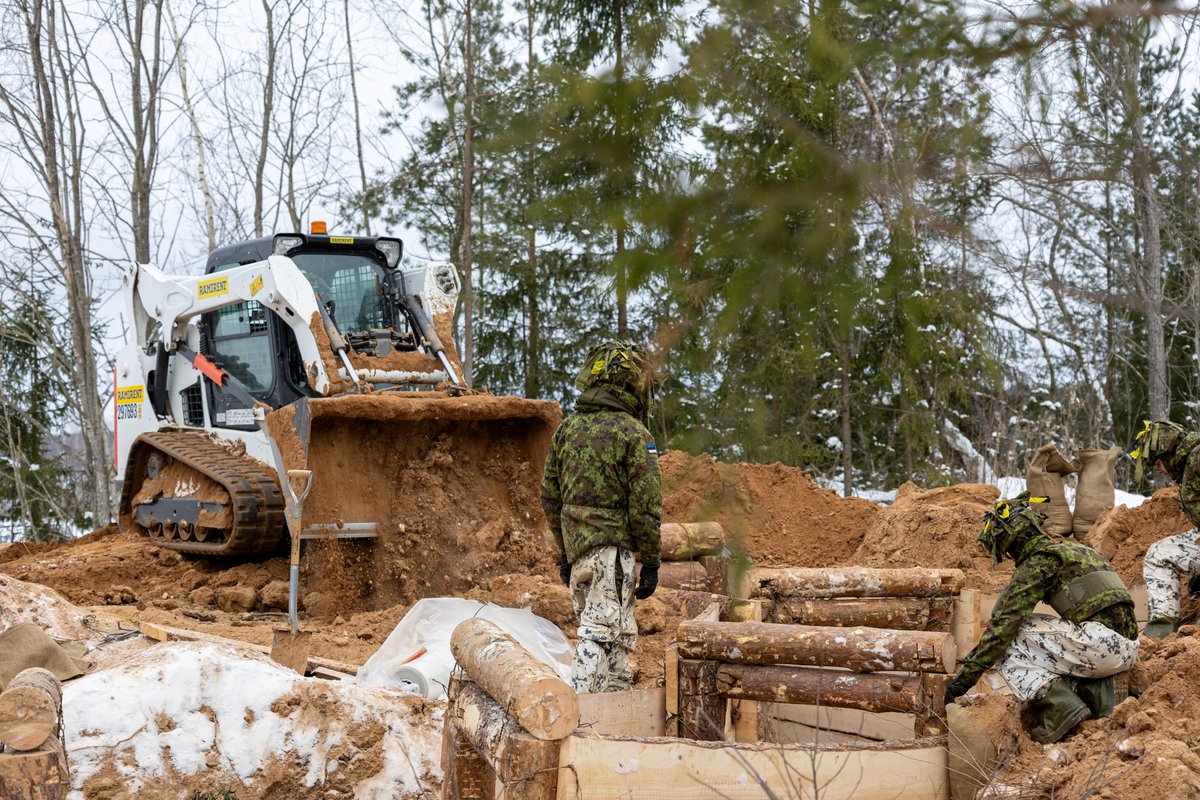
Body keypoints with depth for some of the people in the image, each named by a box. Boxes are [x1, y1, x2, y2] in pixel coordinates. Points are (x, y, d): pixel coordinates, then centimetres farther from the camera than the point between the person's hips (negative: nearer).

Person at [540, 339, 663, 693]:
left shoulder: (567, 428, 9)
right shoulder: (633, 434, -11)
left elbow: (550, 495, 14)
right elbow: (646, 507, -12)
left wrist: (564, 552, 21)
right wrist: (651, 562, -5)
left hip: (576, 546, 7)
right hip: (612, 548, -7)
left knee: (620, 633, 19)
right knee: (601, 634, -6)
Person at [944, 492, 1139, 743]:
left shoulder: (1038, 561, -5)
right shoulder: (1071, 550, 24)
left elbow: (1003, 622, -10)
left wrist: (966, 675, -7)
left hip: (1100, 642, -9)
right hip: (1127, 648, 9)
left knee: (1006, 641, -2)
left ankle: (1062, 707, -15)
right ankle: (1094, 689, 4)